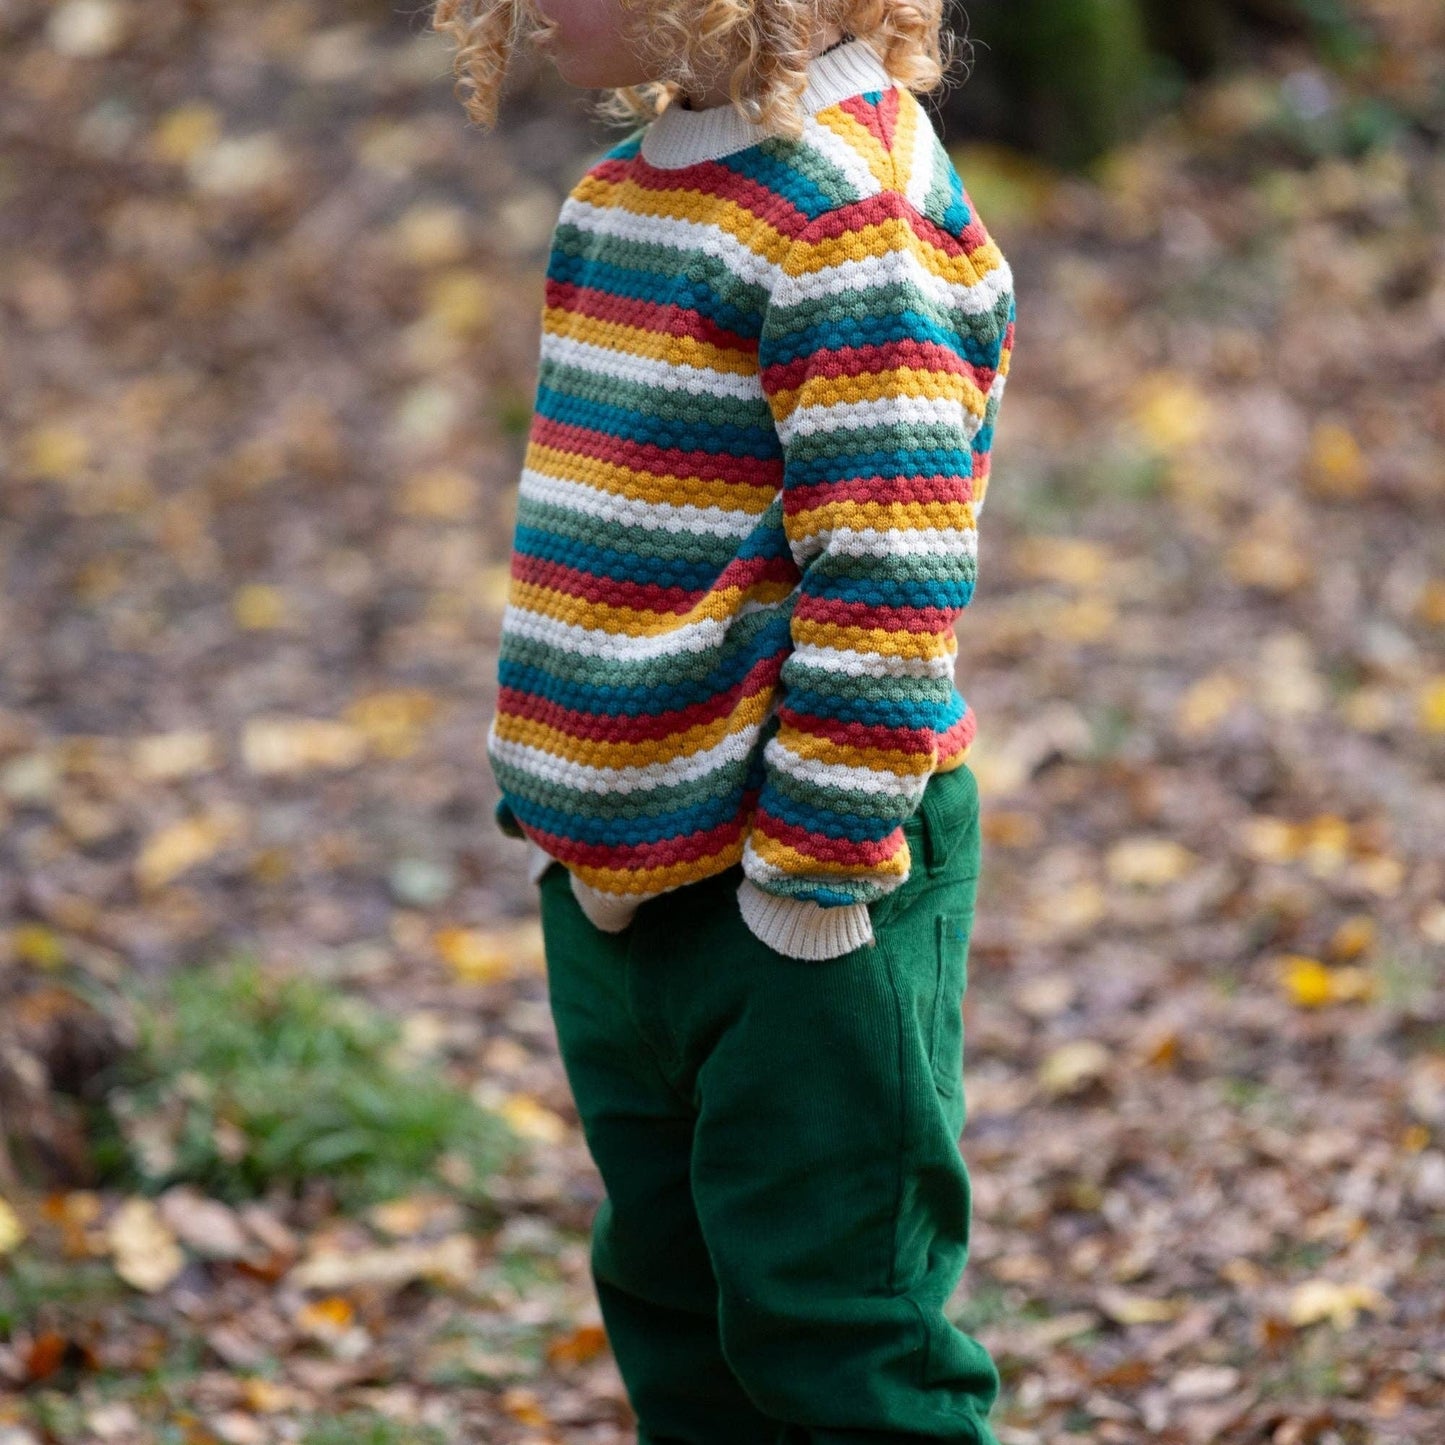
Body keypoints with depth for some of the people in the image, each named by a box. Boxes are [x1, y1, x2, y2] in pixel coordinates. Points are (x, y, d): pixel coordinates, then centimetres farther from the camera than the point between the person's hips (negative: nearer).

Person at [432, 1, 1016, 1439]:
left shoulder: (848, 211, -18)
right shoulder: (625, 186, 10)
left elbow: (888, 579, -20)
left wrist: (815, 863, -20)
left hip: (796, 884, -9)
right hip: (612, 876, 9)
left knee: (827, 1318, -1)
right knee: (670, 1302, 18)